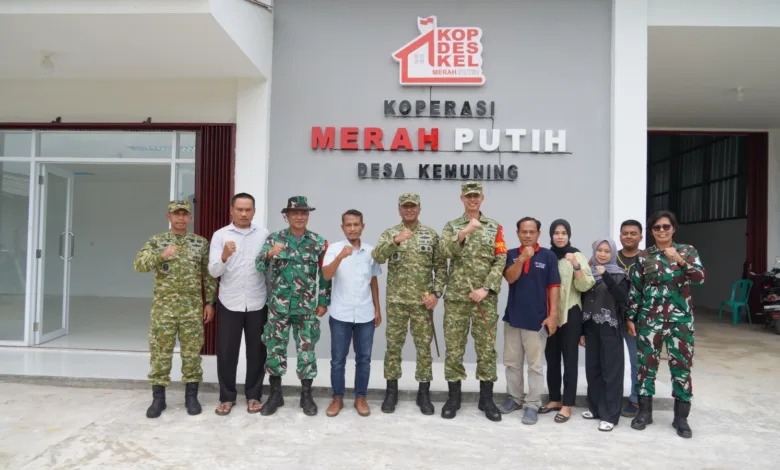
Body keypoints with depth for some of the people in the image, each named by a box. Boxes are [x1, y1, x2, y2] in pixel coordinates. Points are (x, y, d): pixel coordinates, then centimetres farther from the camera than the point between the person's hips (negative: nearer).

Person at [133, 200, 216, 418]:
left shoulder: (201, 243, 6)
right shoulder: (156, 241, 4)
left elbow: (209, 275, 7)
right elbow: (138, 264, -9)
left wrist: (210, 302, 1)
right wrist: (160, 255, -26)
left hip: (192, 306, 0)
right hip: (163, 305, 0)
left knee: (192, 351, 5)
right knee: (160, 351, 4)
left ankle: (191, 395, 17)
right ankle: (158, 397, 16)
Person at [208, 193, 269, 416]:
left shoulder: (264, 234, 4)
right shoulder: (220, 235, 0)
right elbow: (213, 271, -7)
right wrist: (224, 255, -27)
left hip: (257, 303, 1)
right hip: (229, 303, 0)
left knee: (256, 351, 8)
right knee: (226, 352, 5)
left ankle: (254, 395, 23)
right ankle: (227, 397, 21)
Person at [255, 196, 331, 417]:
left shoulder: (318, 242, 2)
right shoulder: (274, 238, 2)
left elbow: (324, 275, 5)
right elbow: (259, 266, -8)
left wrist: (323, 302, 2)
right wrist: (269, 254, -29)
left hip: (306, 307, 0)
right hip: (278, 305, 0)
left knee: (306, 350, 5)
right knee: (275, 348, 6)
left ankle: (306, 395, 18)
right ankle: (275, 394, 20)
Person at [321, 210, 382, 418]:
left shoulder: (371, 251, 6)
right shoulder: (334, 248, -4)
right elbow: (326, 275, -18)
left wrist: (377, 309, 13)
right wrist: (341, 256, -34)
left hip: (365, 314, 2)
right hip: (340, 314, -2)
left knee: (363, 358, 8)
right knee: (338, 359, 6)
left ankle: (360, 398, 22)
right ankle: (337, 398, 21)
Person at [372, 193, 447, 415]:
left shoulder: (431, 235, 5)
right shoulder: (389, 234, 2)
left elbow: (441, 266, 3)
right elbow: (377, 257, -16)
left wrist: (436, 293, -7)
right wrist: (396, 241, -29)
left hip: (422, 301, 1)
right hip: (396, 301, 0)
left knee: (424, 346, 6)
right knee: (393, 345, 7)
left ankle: (424, 393, 19)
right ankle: (391, 391, 20)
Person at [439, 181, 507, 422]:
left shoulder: (495, 227, 7)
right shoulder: (452, 226, 6)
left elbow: (500, 261, 0)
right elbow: (445, 251, -14)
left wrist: (486, 288, -11)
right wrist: (464, 232, -29)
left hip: (486, 297, 1)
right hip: (456, 297, 0)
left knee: (487, 347, 6)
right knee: (454, 347, 5)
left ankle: (486, 398, 19)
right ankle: (454, 397, 18)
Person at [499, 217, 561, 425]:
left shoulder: (548, 256, -3)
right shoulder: (511, 255, 5)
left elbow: (553, 287, -4)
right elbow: (510, 278, -10)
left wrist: (553, 315, -9)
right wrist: (522, 258, -22)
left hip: (537, 319, -3)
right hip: (513, 317, 3)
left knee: (535, 365, 3)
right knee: (512, 362, 13)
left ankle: (532, 404, 12)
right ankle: (514, 397, 28)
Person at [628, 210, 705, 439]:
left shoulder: (687, 250, 2)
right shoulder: (643, 256, 3)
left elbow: (699, 278, -12)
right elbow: (635, 290, 5)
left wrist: (680, 260, -27)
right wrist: (630, 318, 4)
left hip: (680, 317, -1)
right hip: (650, 318, 1)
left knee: (682, 364, 2)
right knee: (647, 363, 5)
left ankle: (681, 417, 15)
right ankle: (644, 411, 18)